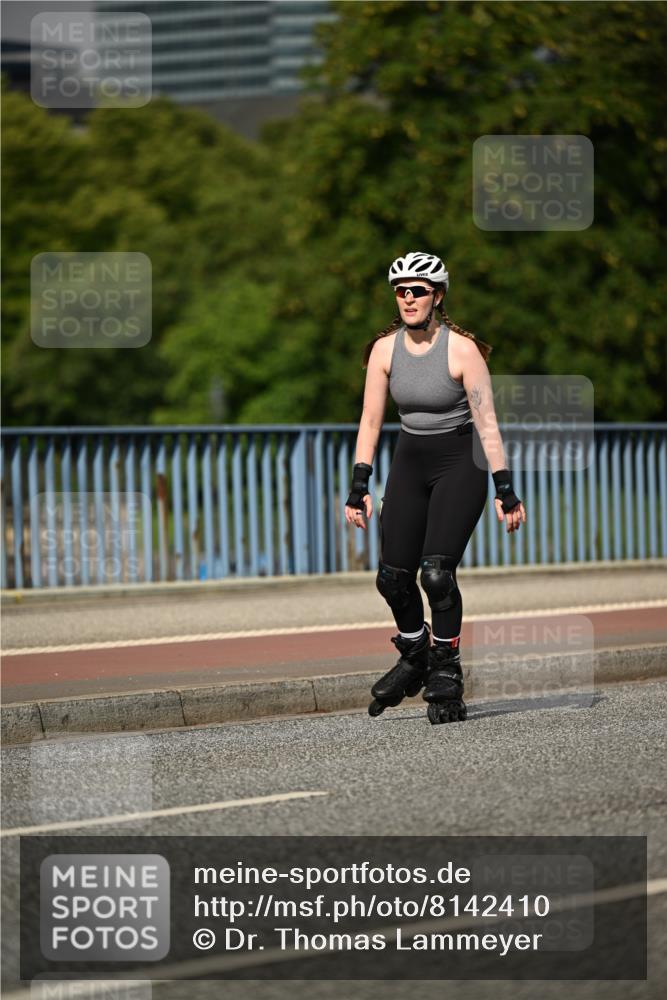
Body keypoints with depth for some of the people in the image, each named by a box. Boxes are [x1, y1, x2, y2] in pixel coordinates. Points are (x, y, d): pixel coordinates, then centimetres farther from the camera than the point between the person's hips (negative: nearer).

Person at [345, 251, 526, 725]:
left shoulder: (462, 349, -16)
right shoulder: (385, 349, -3)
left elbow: (486, 421, -16)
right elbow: (371, 419, 0)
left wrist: (505, 490, -18)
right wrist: (359, 486, -6)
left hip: (460, 462, -4)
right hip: (410, 463, 4)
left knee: (437, 572, -19)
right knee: (392, 578, -2)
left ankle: (447, 674, -2)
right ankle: (415, 658, 25)